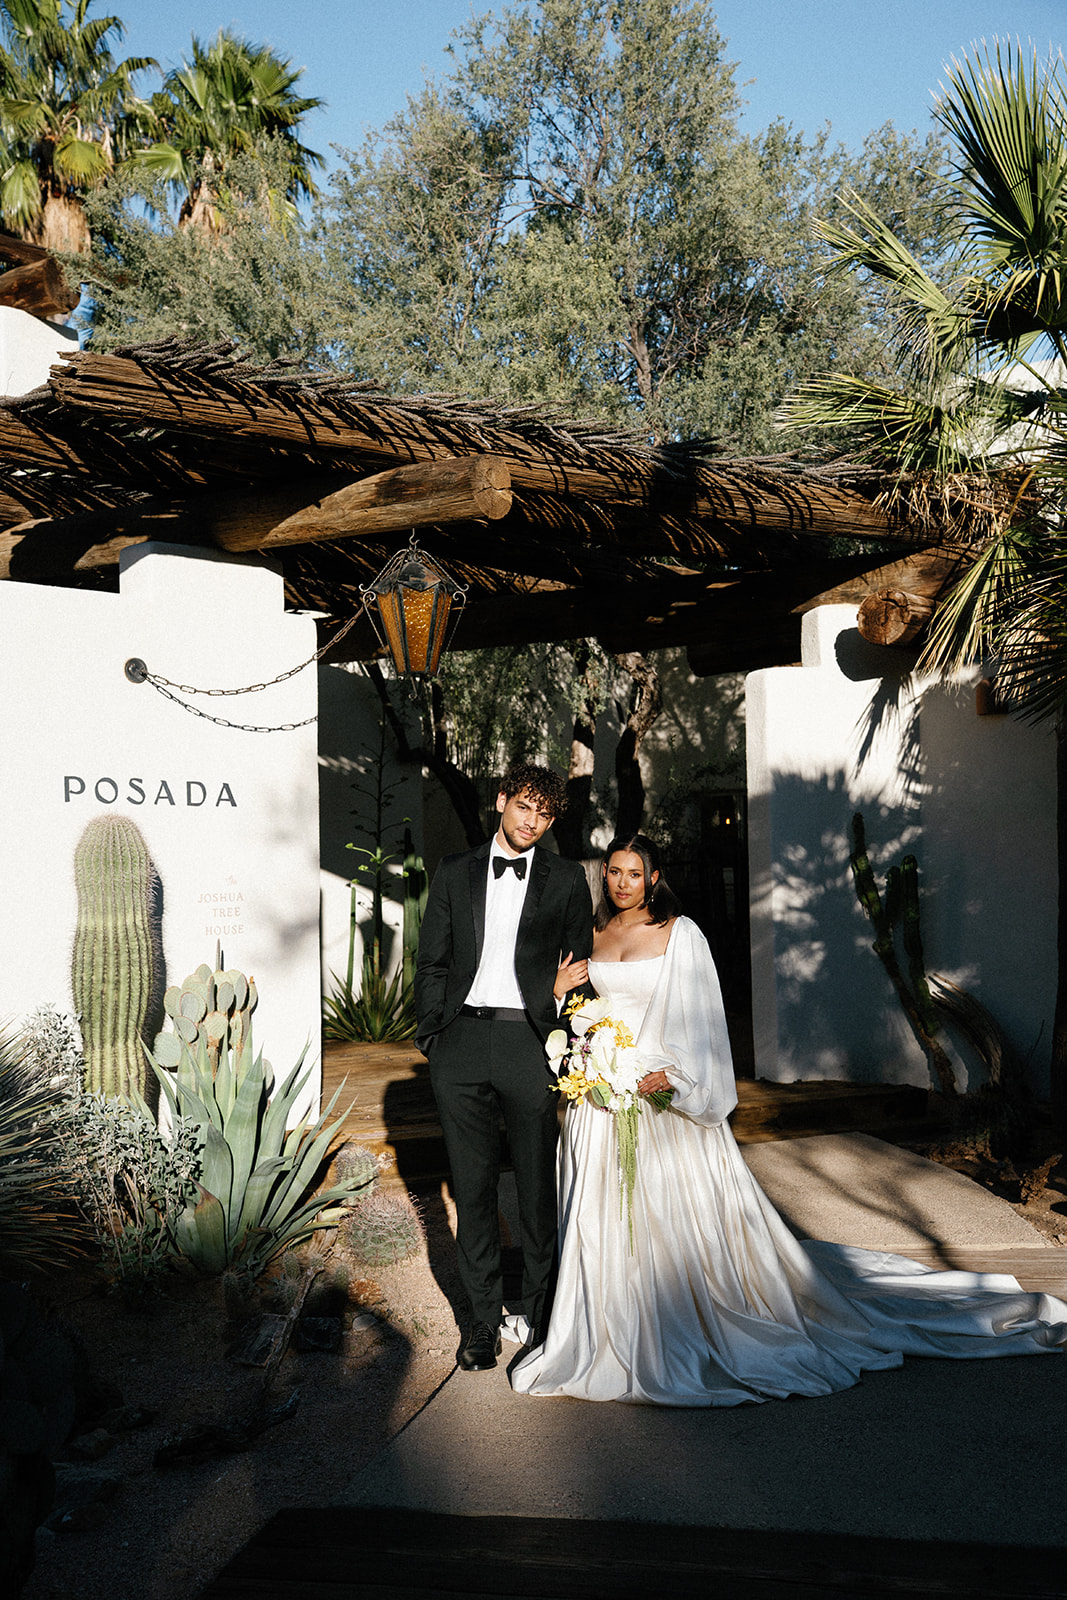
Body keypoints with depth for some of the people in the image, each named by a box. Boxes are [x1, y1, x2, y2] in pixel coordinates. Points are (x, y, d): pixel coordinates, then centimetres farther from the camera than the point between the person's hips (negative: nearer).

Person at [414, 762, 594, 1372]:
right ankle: (484, 1318, 22)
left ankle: (543, 1312, 23)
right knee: (473, 1186, 8)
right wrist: (432, 1037, 2)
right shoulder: (455, 874, 10)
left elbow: (581, 968, 6)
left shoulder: (567, 879, 6)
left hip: (531, 1041, -1)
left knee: (541, 1185, 5)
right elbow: (432, 963, 10)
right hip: (462, 1042, 2)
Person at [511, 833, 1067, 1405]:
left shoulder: (679, 934, -5)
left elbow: (699, 1015, -8)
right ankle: (617, 1332, 24)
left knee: (681, 1214, 2)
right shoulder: (593, 936, 8)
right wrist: (558, 991, -4)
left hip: (665, 1093, -4)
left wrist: (670, 1073, -19)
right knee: (608, 1217, 9)